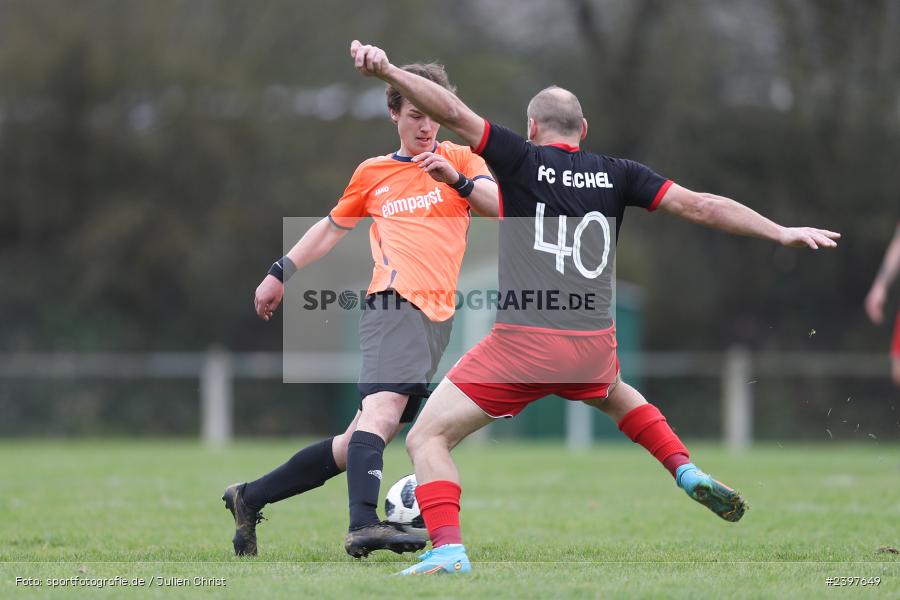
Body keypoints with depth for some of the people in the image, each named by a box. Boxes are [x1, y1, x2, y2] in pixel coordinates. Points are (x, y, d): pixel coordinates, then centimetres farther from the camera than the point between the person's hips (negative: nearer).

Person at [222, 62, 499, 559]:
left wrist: (456, 179, -17)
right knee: (384, 408, -28)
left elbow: (498, 207, -1)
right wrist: (280, 272, 22)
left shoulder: (460, 160, 16)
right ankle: (363, 525, -44)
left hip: (437, 315, 2)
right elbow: (332, 227, 28)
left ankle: (250, 499, 13)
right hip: (395, 305, -2)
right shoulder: (373, 173, 16)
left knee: (358, 442, 1)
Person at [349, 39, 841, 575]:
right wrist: (782, 233, 10)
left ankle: (448, 548, -19)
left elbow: (454, 114, -11)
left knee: (428, 437, 2)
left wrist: (388, 71, -17)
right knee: (614, 394, 40)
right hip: (594, 346, 5)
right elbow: (697, 205, 5)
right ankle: (688, 472, 24)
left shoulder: (522, 159, 1)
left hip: (524, 345, -5)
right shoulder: (615, 174, 9)